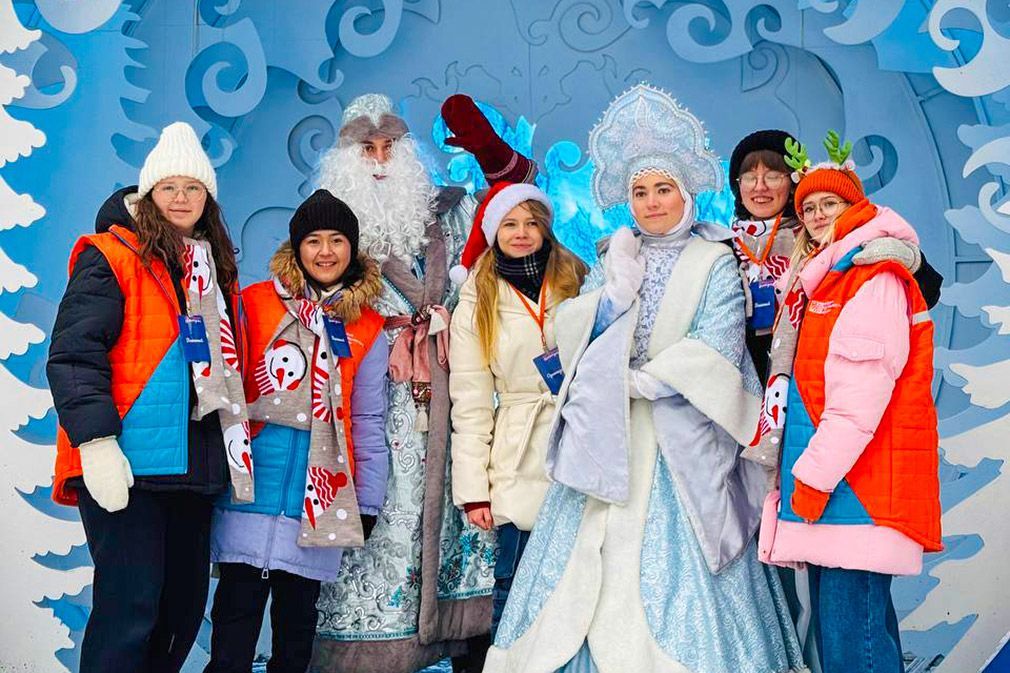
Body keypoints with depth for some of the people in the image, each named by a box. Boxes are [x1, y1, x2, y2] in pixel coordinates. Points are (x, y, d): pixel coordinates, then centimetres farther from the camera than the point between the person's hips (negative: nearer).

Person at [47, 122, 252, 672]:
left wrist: (234, 447, 22)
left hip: (195, 466, 7)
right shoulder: (111, 257, -4)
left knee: (185, 604, 12)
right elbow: (72, 355, -13)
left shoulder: (216, 268, 17)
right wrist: (96, 441, -22)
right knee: (129, 606, -7)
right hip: (127, 466, -7)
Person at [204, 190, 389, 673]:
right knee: (237, 610, 0)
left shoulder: (367, 330, 9)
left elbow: (368, 423, 11)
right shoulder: (254, 305, 3)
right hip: (251, 484, -1)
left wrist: (368, 502, 9)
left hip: (319, 500, 2)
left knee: (298, 618, 9)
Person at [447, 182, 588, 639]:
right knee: (516, 590, 1)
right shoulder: (475, 307, 7)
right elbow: (470, 405, 3)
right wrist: (473, 489, -3)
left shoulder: (580, 284, 9)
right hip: (523, 472, -1)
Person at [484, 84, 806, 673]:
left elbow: (716, 350, -10)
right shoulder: (617, 259, 15)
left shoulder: (715, 264, 2)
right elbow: (571, 338, 6)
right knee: (590, 570, 1)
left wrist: (638, 382, -10)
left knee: (678, 570, -7)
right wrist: (616, 295, -9)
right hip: (607, 437, 4)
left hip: (681, 441, -4)